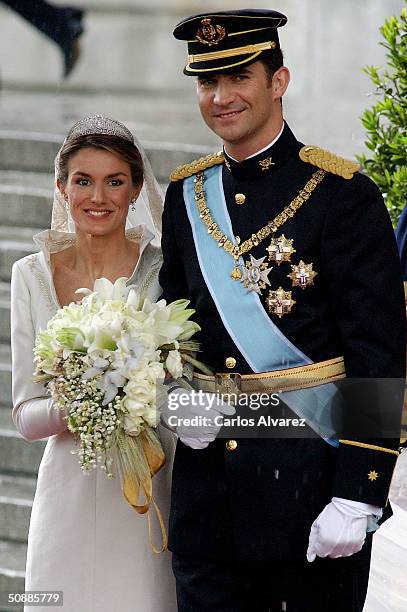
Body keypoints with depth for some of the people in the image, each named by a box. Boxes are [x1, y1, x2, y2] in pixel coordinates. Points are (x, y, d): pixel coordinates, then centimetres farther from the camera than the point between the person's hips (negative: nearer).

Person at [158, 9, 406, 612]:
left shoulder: (342, 195, -8)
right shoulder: (187, 194, 9)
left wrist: (357, 498, -16)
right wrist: (178, 399, 0)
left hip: (311, 481, -5)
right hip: (208, 482, 5)